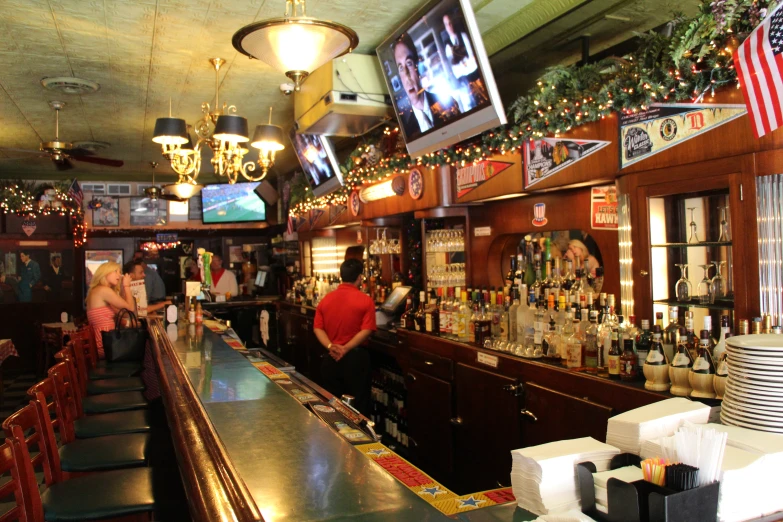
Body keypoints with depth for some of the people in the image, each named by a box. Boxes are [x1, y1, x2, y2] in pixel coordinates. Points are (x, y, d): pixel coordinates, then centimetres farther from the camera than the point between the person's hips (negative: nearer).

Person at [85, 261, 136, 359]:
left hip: (103, 342, 9)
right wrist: (127, 286, 4)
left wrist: (123, 287, 13)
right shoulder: (104, 290, -13)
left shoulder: (97, 291, 17)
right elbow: (130, 308, -9)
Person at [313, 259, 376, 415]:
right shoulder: (365, 300, -8)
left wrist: (331, 347, -11)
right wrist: (346, 348, -16)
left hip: (331, 358, 4)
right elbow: (366, 331, -17)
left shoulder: (326, 299, 4)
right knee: (359, 404, 8)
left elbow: (317, 328, -1)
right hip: (355, 357, -4)